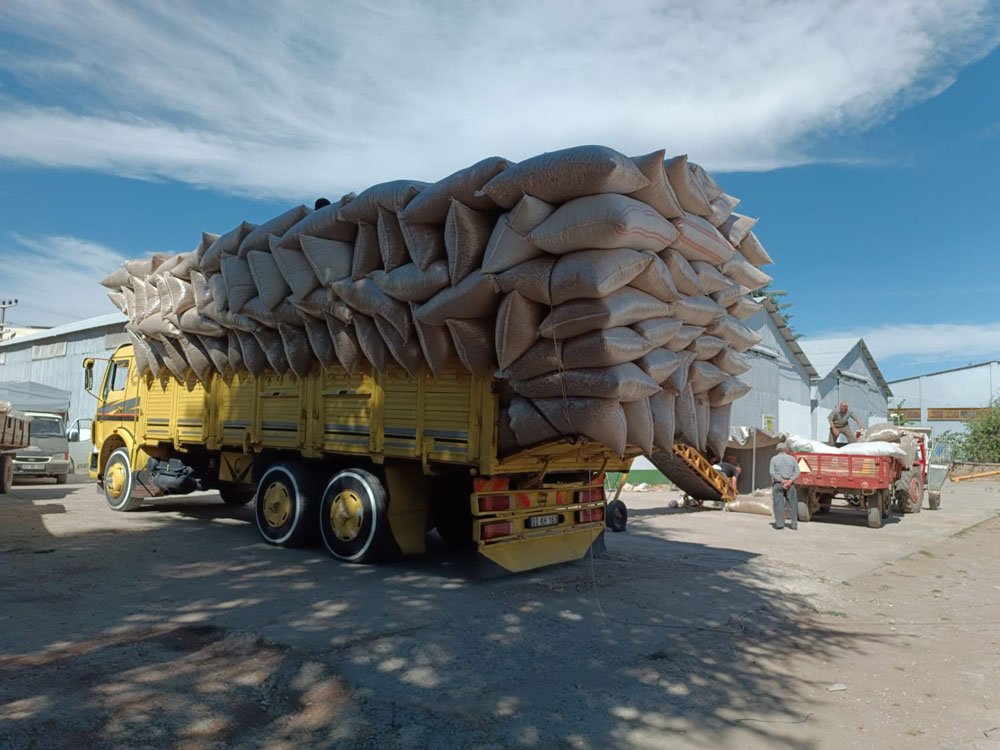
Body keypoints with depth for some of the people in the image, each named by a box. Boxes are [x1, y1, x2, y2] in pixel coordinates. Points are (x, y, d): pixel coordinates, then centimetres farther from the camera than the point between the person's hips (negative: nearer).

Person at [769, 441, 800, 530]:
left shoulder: (774, 459, 1)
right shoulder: (792, 458, 6)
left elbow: (772, 472, -10)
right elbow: (797, 472, -4)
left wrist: (782, 480, -14)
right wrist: (790, 481, -14)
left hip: (778, 484, -2)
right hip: (790, 485, 2)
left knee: (778, 504, -1)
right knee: (792, 504, 10)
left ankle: (779, 523, -8)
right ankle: (794, 523, 8)